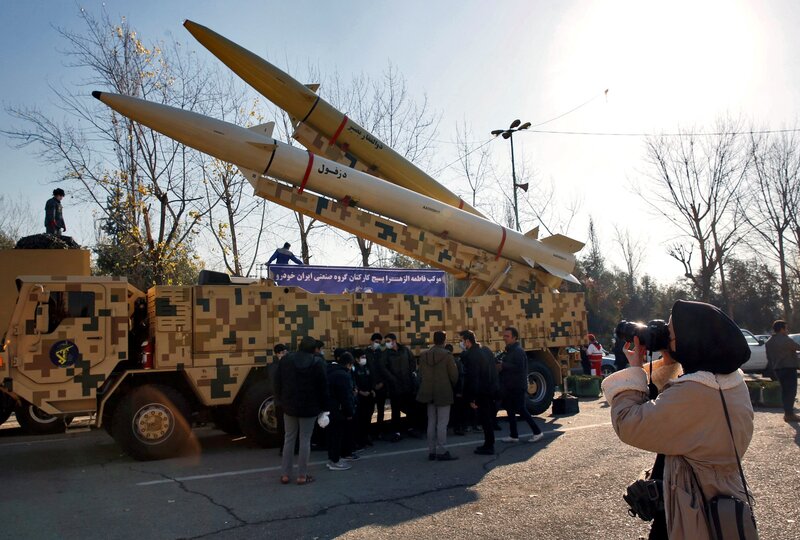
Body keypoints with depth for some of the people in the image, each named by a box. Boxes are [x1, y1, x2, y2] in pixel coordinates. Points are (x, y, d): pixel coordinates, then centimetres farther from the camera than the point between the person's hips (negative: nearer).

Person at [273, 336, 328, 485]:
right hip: (309, 407, -3)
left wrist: (280, 401, 11)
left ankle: (285, 474, 15)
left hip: (289, 405, 3)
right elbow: (323, 387, -7)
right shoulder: (317, 363, -10)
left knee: (289, 439, 12)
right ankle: (302, 476, 8)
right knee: (305, 440, 4)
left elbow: (278, 384, 3)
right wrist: (323, 406, 2)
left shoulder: (285, 360, -1)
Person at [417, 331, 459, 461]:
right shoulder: (447, 355, -12)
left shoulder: (424, 355, 3)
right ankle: (441, 451, -1)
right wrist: (452, 386, 9)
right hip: (444, 393, -5)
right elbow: (454, 374, -10)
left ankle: (431, 451, 16)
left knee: (431, 422, 12)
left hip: (429, 392, 5)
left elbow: (421, 375, 7)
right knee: (442, 423, -1)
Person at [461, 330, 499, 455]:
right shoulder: (486, 350, 10)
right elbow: (493, 369, 16)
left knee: (485, 420, -1)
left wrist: (471, 399, -18)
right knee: (489, 418, 16)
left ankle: (488, 447, 6)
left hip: (482, 393, -9)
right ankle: (489, 444, 25)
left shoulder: (470, 355, -18)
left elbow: (472, 378, -21)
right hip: (493, 389, 9)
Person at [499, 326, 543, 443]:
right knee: (510, 410, 11)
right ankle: (513, 435, 18)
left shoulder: (518, 351, -15)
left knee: (522, 410, -4)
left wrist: (503, 365, -23)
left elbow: (519, 368, -25)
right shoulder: (510, 350, 15)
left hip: (518, 387, -10)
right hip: (510, 387, 10)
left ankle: (537, 432, 6)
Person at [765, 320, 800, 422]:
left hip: (778, 369, 8)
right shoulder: (786, 340, -15)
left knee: (785, 390, 14)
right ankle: (789, 414, -6)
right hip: (789, 368, -8)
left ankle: (787, 412, 17)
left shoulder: (769, 342, 10)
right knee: (791, 391, -4)